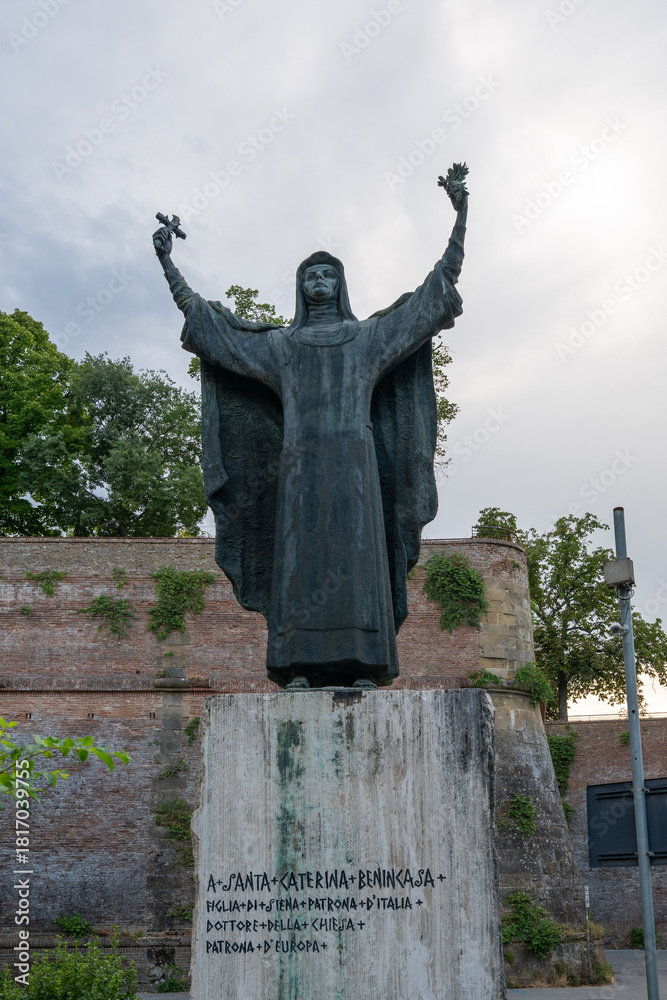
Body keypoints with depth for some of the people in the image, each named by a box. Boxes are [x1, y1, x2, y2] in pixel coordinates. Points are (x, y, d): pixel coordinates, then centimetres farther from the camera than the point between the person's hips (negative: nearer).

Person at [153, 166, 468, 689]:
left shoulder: (369, 336, 20)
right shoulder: (279, 343, 23)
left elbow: (438, 287, 19)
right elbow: (205, 318, 24)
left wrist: (460, 213, 17)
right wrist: (167, 262, 24)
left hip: (354, 463, -1)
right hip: (301, 464, 1)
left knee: (356, 557, -10)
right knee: (302, 558, -9)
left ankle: (363, 666, -13)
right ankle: (301, 667, -12)